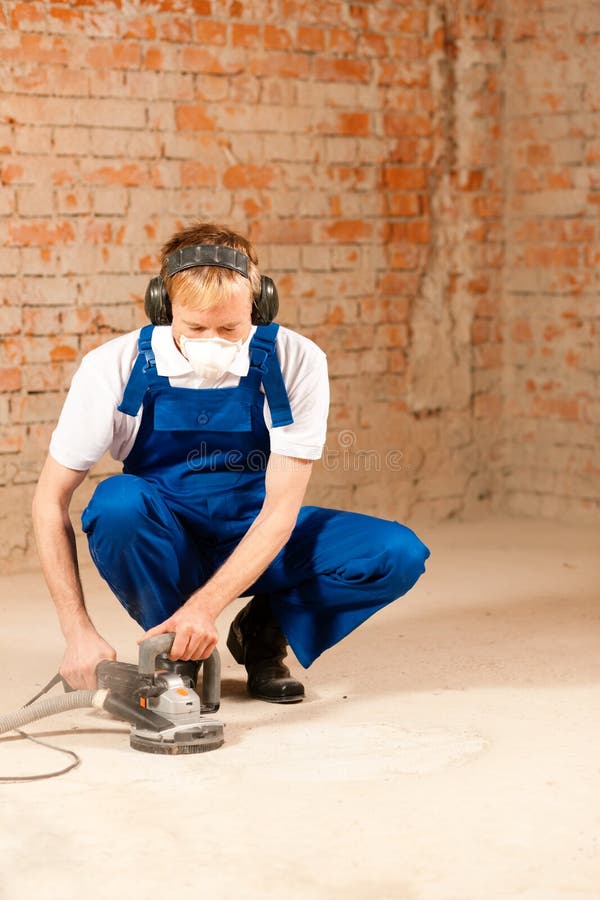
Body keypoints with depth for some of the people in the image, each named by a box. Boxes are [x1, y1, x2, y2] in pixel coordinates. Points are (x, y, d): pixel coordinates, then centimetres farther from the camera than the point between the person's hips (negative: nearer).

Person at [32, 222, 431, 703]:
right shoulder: (115, 368, -19)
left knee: (399, 554, -22)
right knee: (117, 500, -35)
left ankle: (262, 631, 2)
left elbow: (281, 508, -20)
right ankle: (177, 656, -10)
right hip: (163, 545, 0)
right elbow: (51, 499, -14)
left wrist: (205, 604, -34)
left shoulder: (296, 361, -20)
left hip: (256, 539, 1)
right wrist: (79, 632, -23)